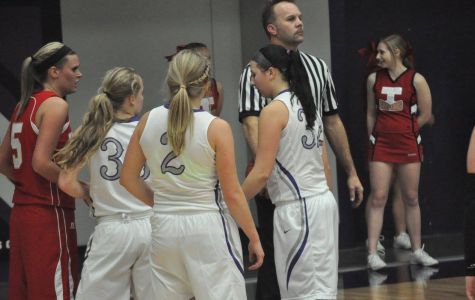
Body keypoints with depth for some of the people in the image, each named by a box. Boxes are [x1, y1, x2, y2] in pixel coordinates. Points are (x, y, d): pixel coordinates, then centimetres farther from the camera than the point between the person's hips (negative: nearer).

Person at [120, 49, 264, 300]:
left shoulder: (148, 121, 0)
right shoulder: (216, 128, -12)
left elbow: (128, 179, 7)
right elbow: (232, 194, -9)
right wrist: (254, 238, 1)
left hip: (164, 227, 5)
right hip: (207, 226, -4)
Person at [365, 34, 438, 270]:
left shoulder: (416, 80, -5)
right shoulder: (374, 79, 4)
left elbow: (425, 115, 0)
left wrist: (404, 131, 5)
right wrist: (375, 137, 10)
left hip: (408, 144, -1)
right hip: (380, 145, 1)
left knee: (411, 198, 7)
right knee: (377, 198, -5)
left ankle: (417, 250, 18)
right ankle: (372, 253, -5)